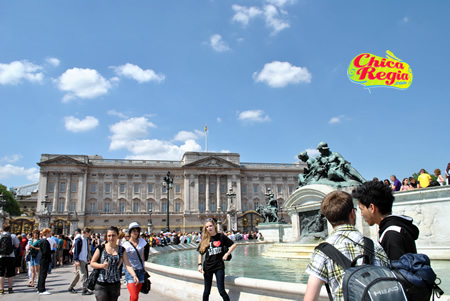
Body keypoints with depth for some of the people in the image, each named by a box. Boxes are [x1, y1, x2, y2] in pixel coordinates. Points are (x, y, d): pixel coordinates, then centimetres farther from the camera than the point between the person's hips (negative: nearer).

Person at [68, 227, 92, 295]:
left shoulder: (86, 239, 12)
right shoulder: (79, 240, -13)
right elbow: (76, 250, -15)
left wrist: (88, 258, 20)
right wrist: (76, 260, -18)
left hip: (84, 260, 8)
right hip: (80, 260, -8)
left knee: (78, 274, 14)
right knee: (83, 274, -8)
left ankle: (71, 287, 25)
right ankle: (84, 290, -3)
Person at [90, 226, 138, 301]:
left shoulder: (121, 250, 2)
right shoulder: (101, 248, -2)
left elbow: (128, 265, -7)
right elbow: (92, 263, 2)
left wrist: (134, 276, -24)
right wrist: (102, 265, -18)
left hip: (115, 285, 2)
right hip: (101, 285, -2)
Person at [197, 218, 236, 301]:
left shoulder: (221, 236, -3)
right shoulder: (205, 239, 2)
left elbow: (233, 245, 3)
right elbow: (200, 253, 7)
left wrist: (227, 254, -7)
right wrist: (200, 265, -4)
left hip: (219, 266, -2)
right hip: (207, 267, 2)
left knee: (221, 291, -5)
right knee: (207, 291, 10)